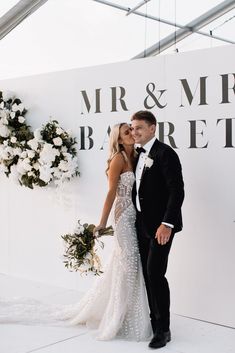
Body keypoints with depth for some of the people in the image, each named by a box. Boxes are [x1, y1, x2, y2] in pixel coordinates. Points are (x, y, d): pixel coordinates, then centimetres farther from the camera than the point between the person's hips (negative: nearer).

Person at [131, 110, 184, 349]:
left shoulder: (165, 153, -12)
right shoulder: (139, 156, 13)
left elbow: (177, 191, -18)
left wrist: (167, 223, -24)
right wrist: (136, 220, 11)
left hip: (160, 225, -8)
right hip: (143, 224, 8)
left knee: (155, 273, -9)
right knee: (148, 274, 11)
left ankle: (163, 329, 3)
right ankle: (154, 320, 23)